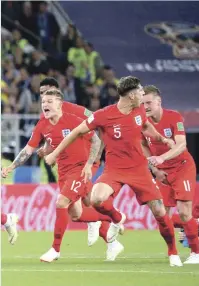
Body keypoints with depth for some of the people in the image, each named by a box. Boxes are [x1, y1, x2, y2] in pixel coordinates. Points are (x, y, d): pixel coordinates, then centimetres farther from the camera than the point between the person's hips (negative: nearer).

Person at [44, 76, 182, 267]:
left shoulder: (139, 111, -1)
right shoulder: (103, 116, -16)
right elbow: (78, 131, -4)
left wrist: (162, 139, 21)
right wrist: (55, 153, 1)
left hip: (139, 168, 3)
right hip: (114, 170, -3)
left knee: (159, 211, -2)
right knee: (96, 199, -30)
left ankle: (173, 253, 19)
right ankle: (117, 219, 4)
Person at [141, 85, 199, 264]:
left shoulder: (174, 117, -18)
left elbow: (181, 145, -29)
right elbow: (144, 147, 12)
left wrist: (161, 158, -44)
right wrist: (154, 169, 0)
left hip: (183, 167, -5)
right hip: (163, 172, 5)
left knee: (184, 212, -15)